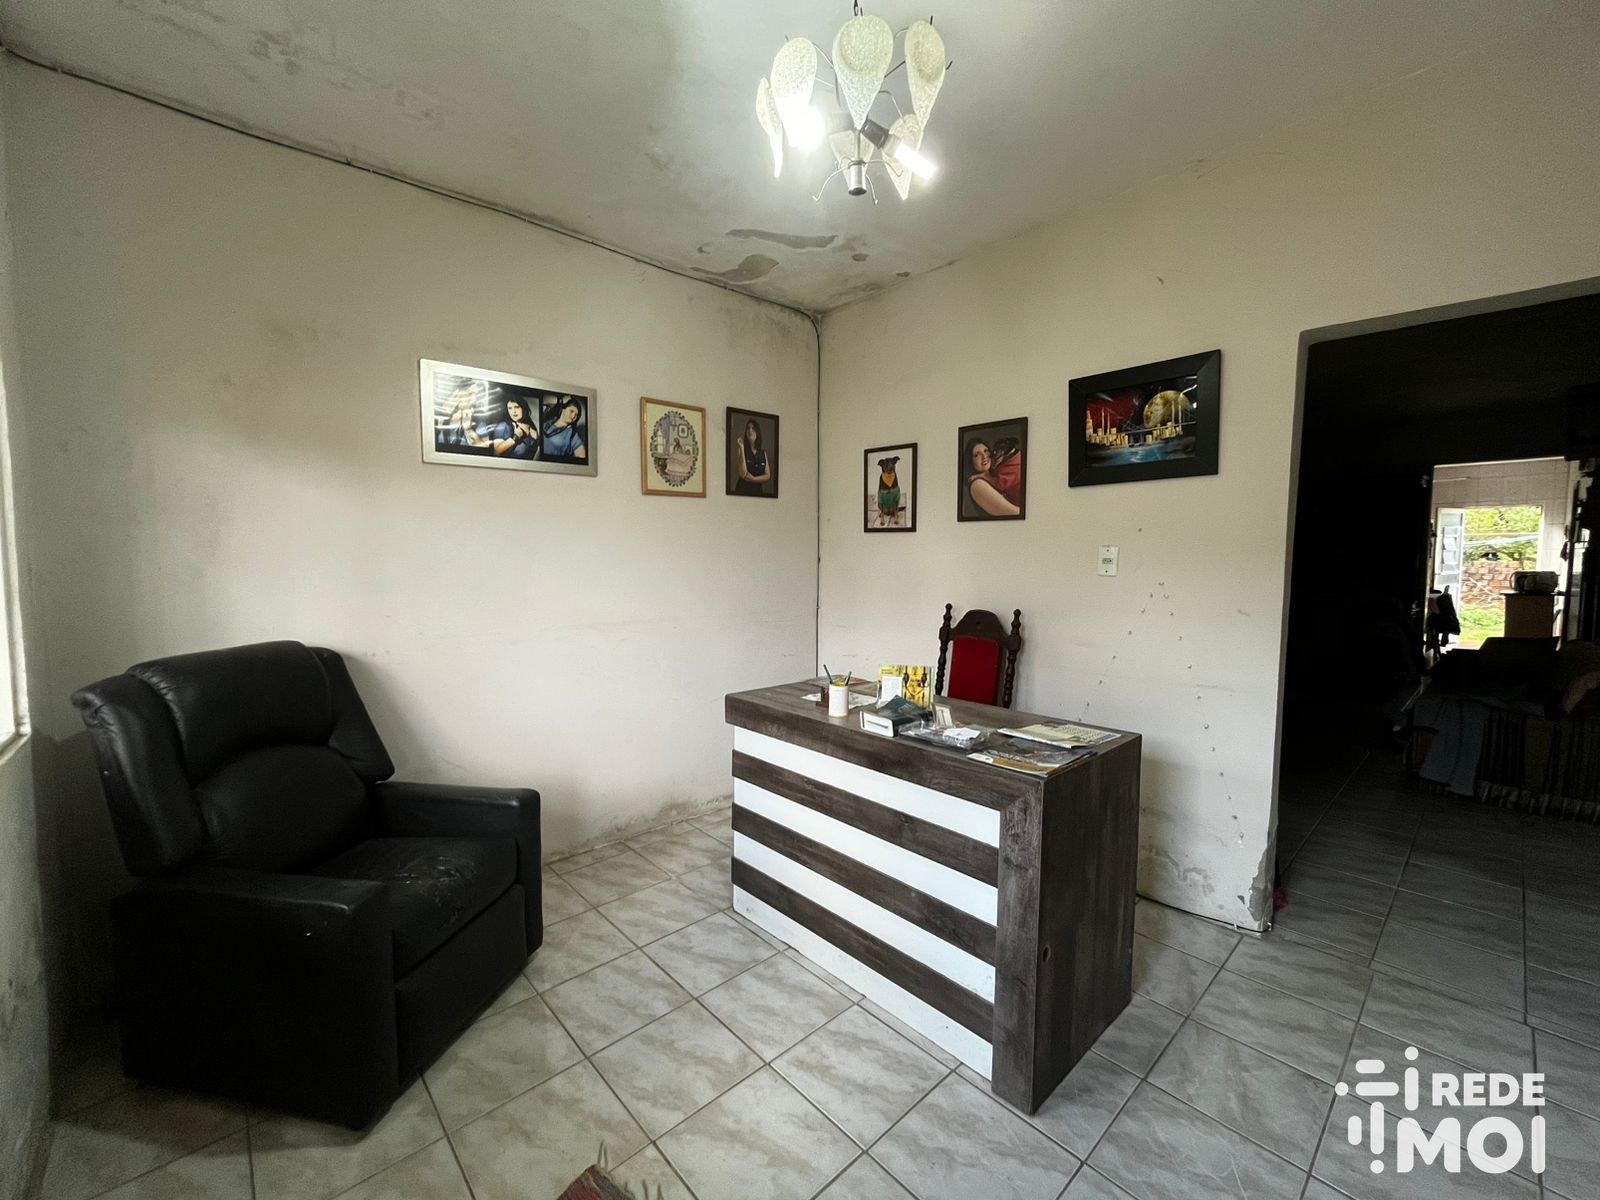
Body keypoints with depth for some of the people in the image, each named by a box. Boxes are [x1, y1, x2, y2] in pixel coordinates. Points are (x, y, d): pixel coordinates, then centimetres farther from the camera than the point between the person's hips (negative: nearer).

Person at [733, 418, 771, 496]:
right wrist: (741, 448, -17)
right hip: (743, 490, -4)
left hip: (758, 490, 4)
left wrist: (753, 479, -11)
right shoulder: (740, 449, -3)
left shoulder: (763, 452, 9)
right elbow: (743, 474, -16)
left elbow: (768, 476, 6)